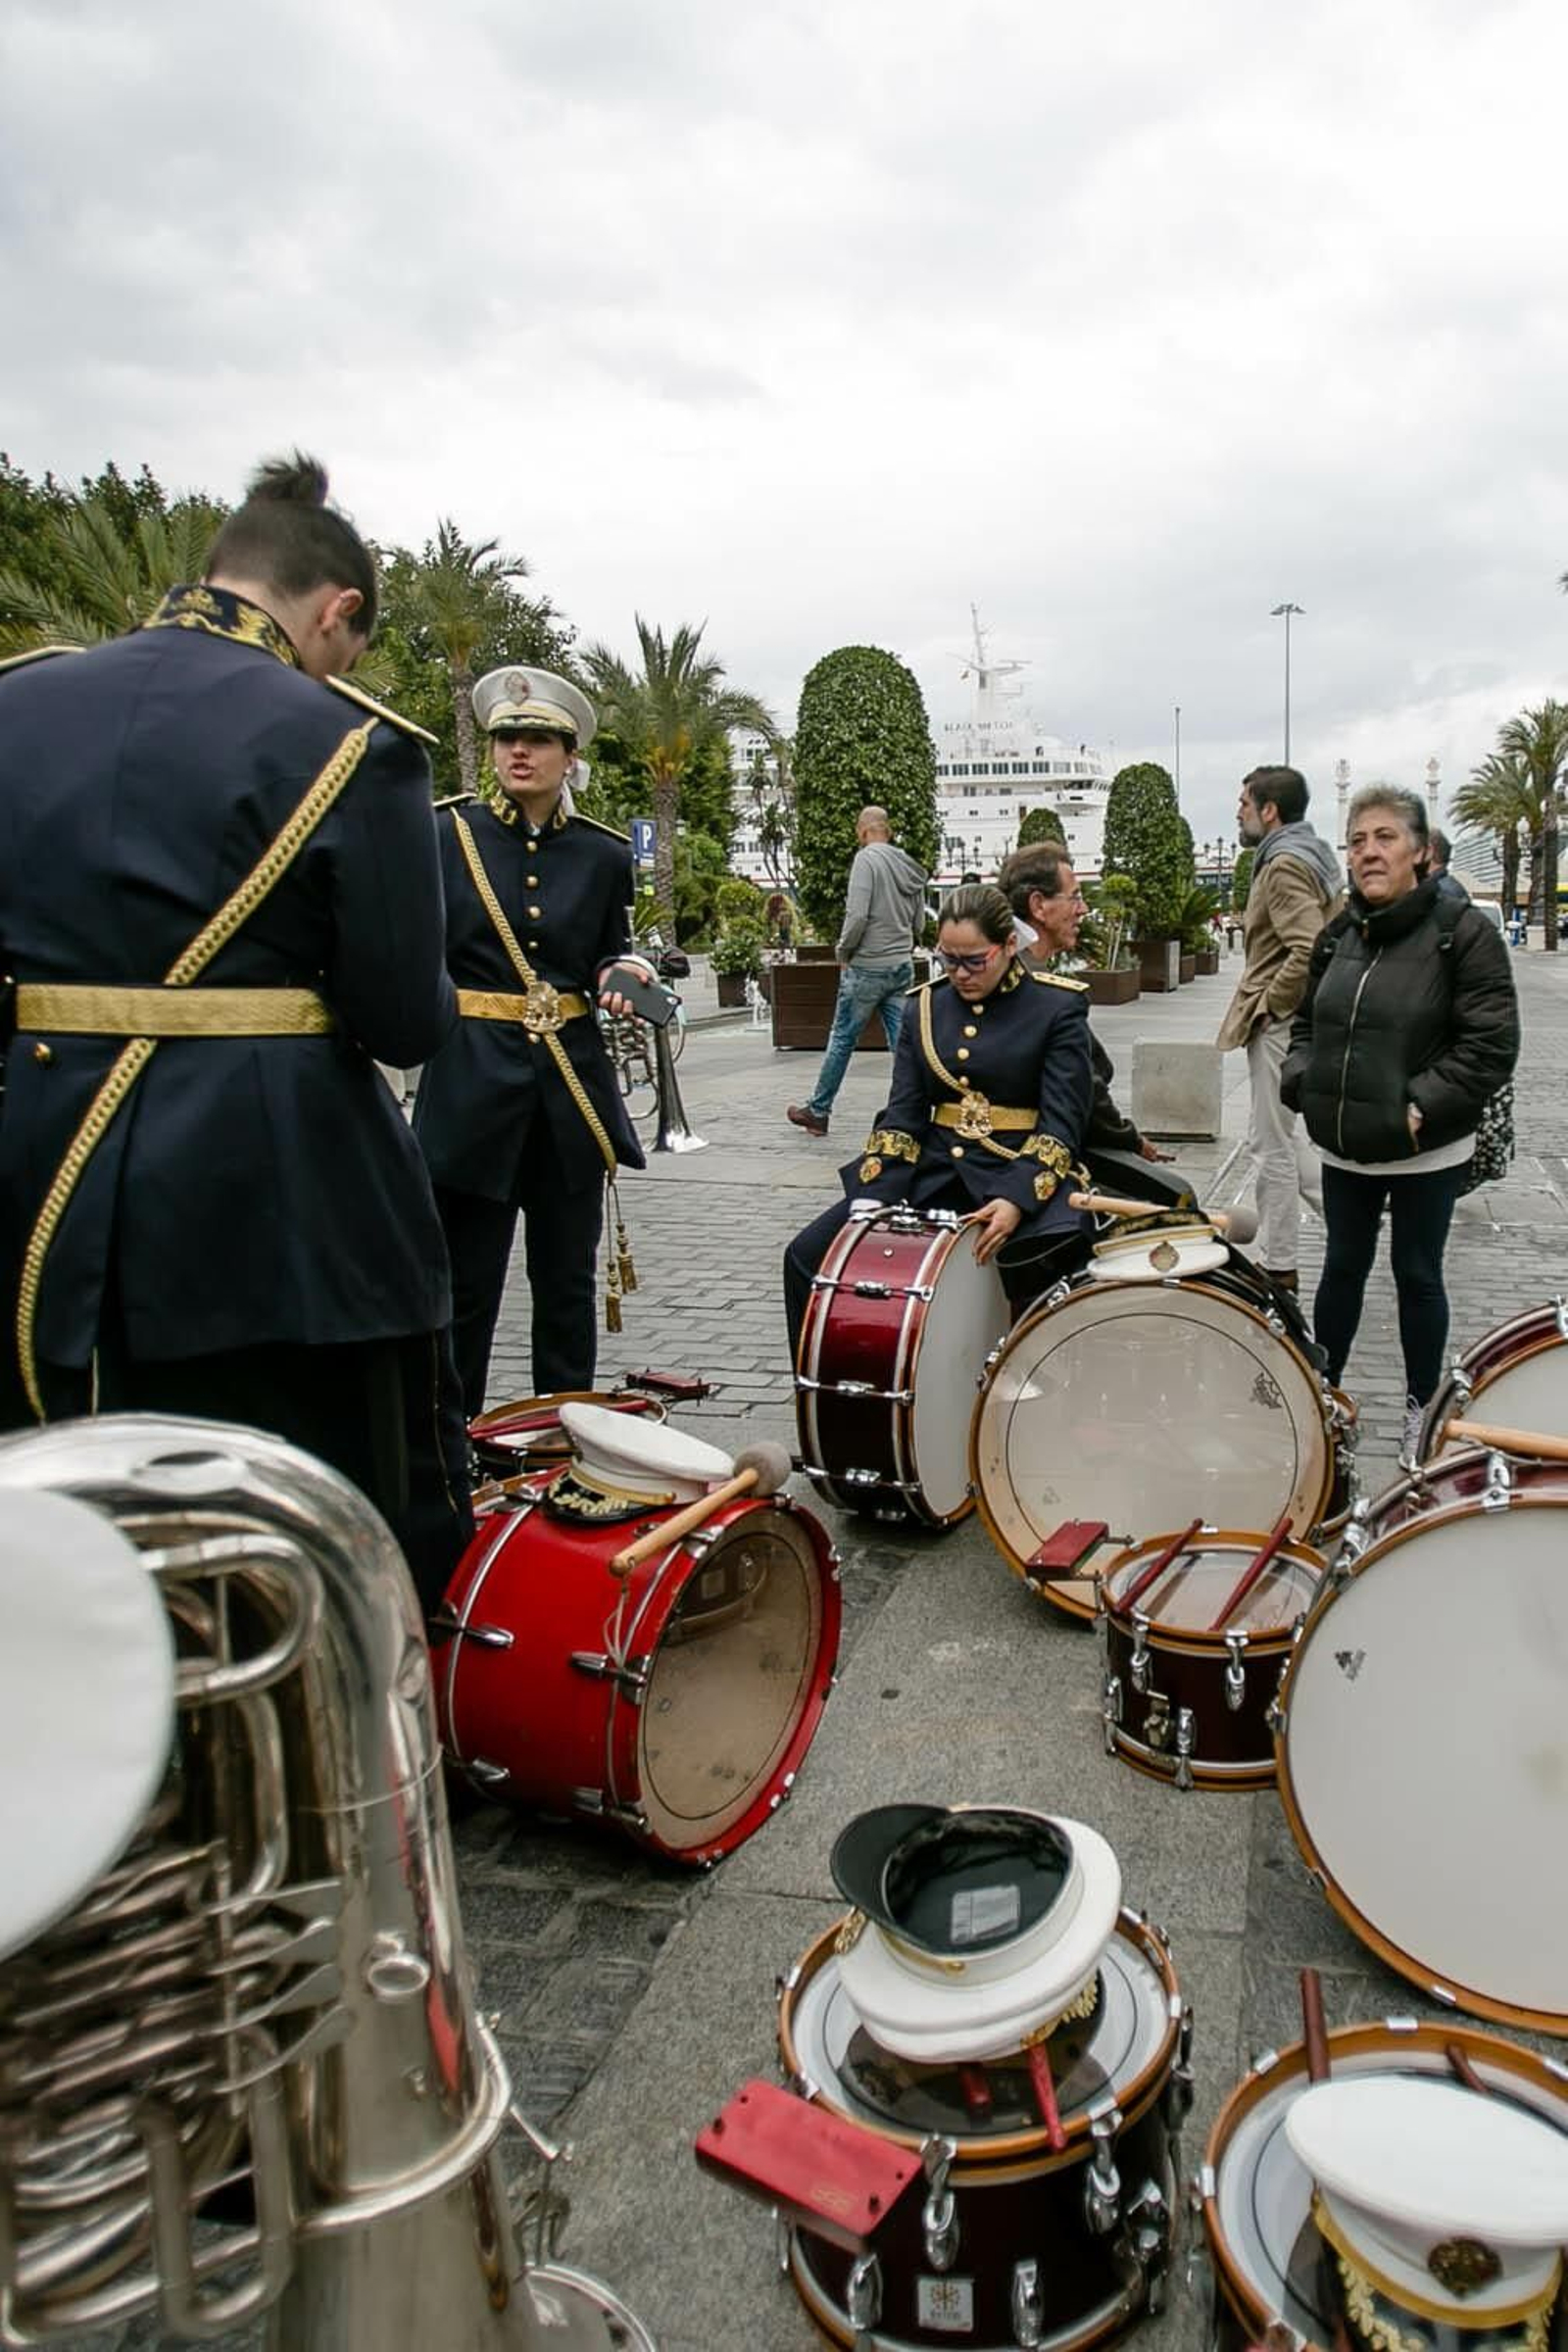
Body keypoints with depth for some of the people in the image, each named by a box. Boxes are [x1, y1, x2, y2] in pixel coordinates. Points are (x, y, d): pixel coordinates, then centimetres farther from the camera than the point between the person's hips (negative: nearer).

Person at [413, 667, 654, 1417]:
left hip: (572, 1082, 3)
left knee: (566, 1276, 12)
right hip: (473, 1079, -3)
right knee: (466, 1279, 3)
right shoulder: (446, 834, -1)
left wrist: (622, 976, -6)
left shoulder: (603, 854, 6)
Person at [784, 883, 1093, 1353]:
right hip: (934, 1173, 4)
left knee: (1038, 1268, -35)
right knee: (807, 1256, -9)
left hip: (1022, 1176, -4)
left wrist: (1016, 1200, -26)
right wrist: (875, 1196, -11)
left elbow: (1061, 1123, -9)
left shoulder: (1057, 1006, -3)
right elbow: (903, 1113, 5)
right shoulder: (926, 1006, 10)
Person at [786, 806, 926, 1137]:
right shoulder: (910, 867, 10)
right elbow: (919, 922, 14)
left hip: (867, 966, -6)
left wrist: (844, 952, -5)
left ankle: (817, 1111, 17)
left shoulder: (867, 858, -11)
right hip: (903, 966, 6)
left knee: (841, 1039, 6)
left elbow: (857, 914, -19)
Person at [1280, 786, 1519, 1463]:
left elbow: (1492, 1043, -15)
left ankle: (1421, 1409, 26)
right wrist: (1303, 1081, -1)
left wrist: (1424, 1107, -20)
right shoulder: (1338, 936, 6)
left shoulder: (1462, 931, -12)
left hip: (1425, 1151, -5)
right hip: (1345, 1146, 5)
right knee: (1343, 1266, 16)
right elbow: (1307, 1022, 17)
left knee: (1416, 1274, 9)